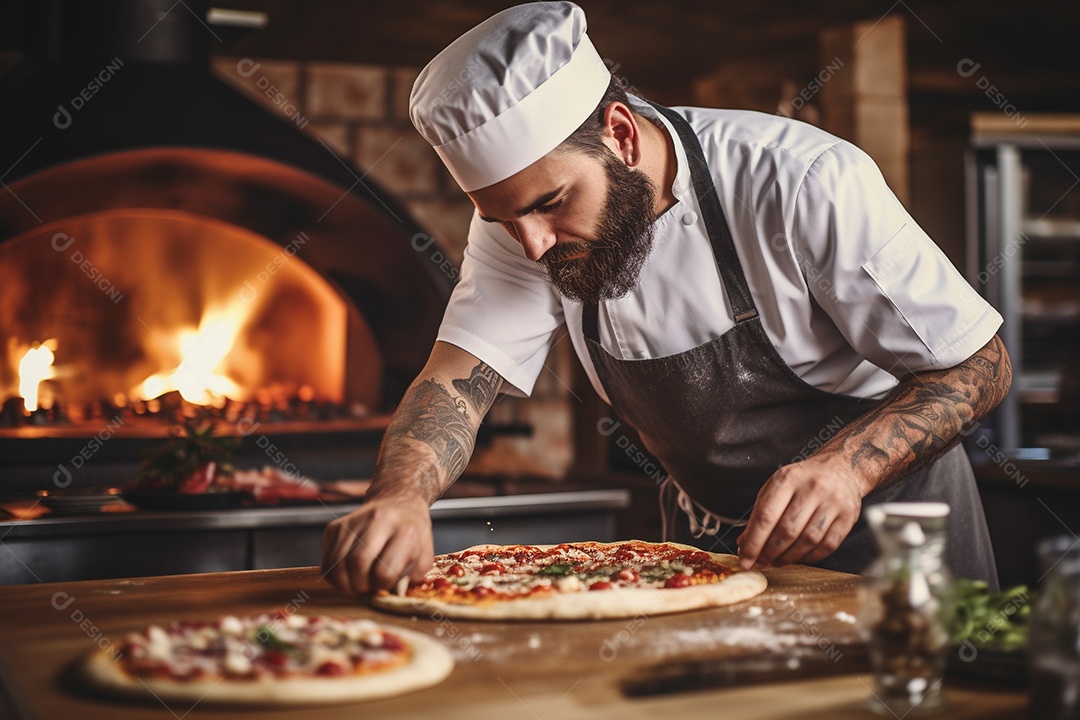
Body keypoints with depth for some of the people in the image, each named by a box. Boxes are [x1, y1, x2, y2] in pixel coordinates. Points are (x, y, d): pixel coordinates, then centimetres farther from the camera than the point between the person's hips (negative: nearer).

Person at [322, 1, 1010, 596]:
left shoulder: (806, 183, -26)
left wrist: (846, 466, -36)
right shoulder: (519, 209, -11)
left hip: (882, 519, -2)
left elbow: (979, 364, -19)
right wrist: (400, 497, -41)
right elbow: (457, 381, -19)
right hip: (709, 538, 2)